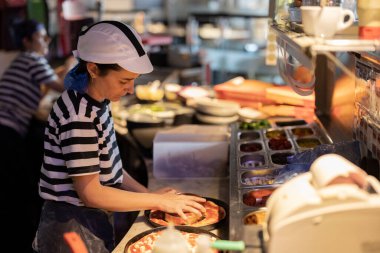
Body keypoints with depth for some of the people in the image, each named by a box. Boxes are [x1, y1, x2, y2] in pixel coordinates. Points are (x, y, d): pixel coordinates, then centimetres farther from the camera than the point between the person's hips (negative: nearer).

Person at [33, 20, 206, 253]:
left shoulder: (97, 102, 1)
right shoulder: (78, 116, -25)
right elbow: (91, 194, -24)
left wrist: (148, 194, -2)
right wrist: (159, 202, -19)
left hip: (94, 219, 8)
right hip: (73, 225, -8)